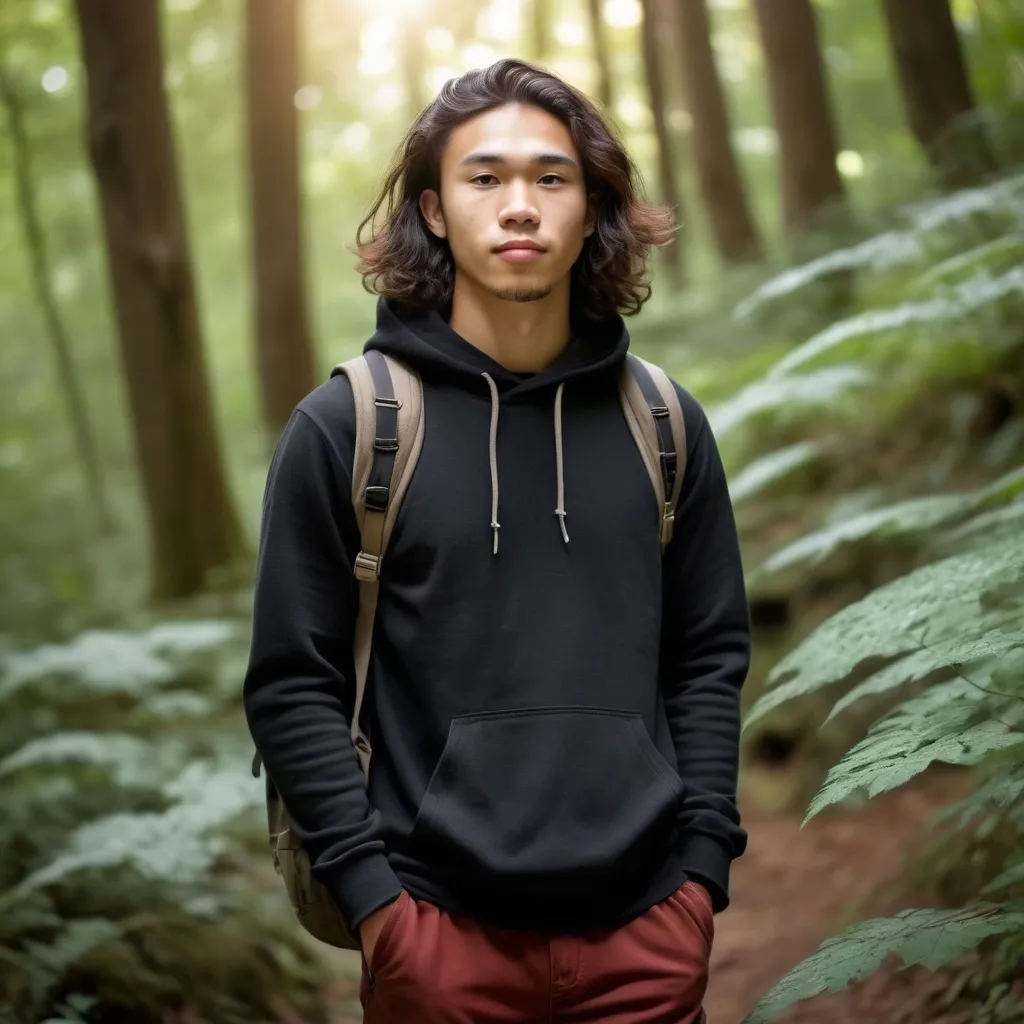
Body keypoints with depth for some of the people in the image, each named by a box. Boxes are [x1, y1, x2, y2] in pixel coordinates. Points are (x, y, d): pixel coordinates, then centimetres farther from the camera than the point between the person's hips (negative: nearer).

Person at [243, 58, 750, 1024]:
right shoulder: (343, 428, -4)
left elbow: (708, 657, 9)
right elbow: (293, 686, -3)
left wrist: (703, 860, 2)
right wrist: (369, 890, -9)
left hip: (647, 925, 3)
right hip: (442, 929, -2)